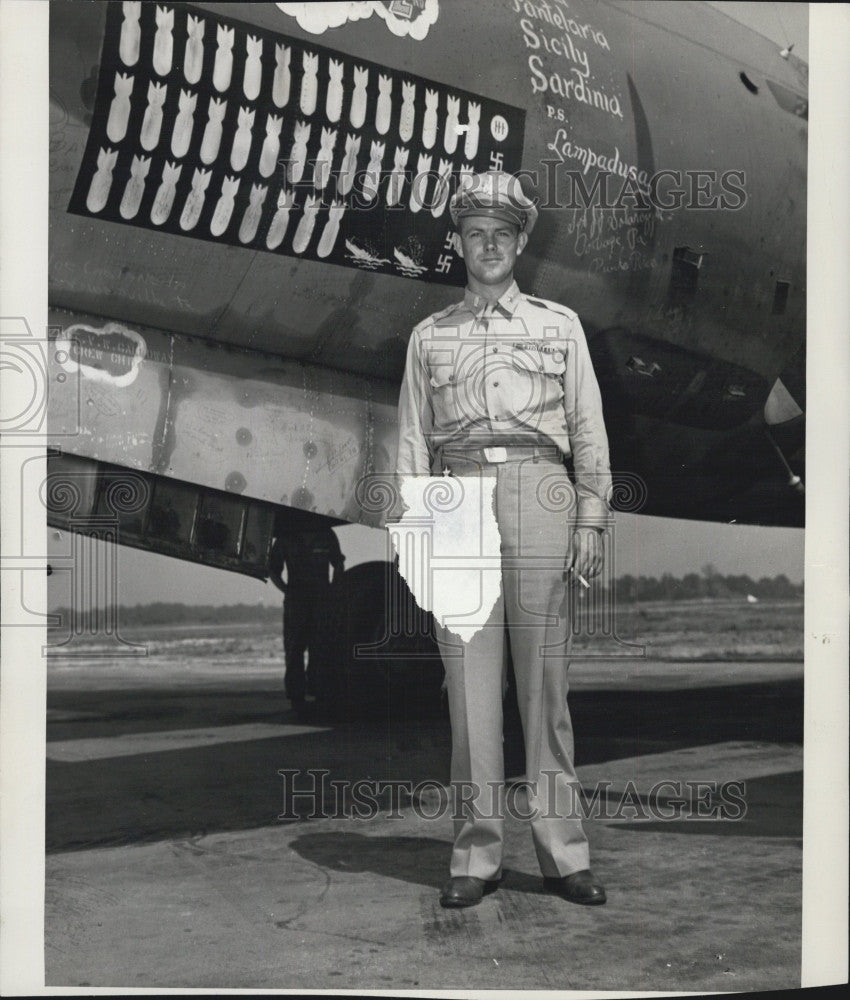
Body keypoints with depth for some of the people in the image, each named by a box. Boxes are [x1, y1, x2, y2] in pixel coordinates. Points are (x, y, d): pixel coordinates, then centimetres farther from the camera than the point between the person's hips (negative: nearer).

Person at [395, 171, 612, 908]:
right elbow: (412, 440, 14)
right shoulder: (430, 336, 18)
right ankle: (477, 854, 4)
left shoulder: (560, 325, 16)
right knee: (469, 681, -2)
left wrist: (592, 519, 0)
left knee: (545, 680, -1)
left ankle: (563, 853, 5)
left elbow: (589, 430, 11)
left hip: (539, 494, -1)